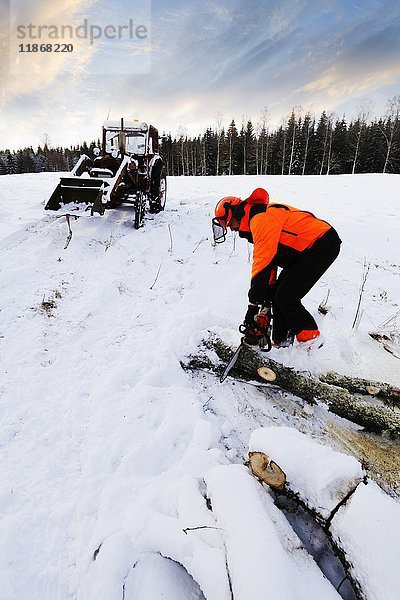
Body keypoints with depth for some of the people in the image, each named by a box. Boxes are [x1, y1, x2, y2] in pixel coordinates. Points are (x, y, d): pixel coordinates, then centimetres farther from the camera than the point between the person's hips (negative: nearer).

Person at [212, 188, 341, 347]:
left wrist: (253, 304, -21)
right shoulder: (257, 221, 13)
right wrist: (267, 299, 11)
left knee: (286, 297, -12)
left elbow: (263, 262, -26)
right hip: (306, 250, 10)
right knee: (278, 294, 8)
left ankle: (311, 339, 7)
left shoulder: (261, 218, -20)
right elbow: (270, 259, 14)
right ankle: (282, 343, 17)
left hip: (323, 245, -10)